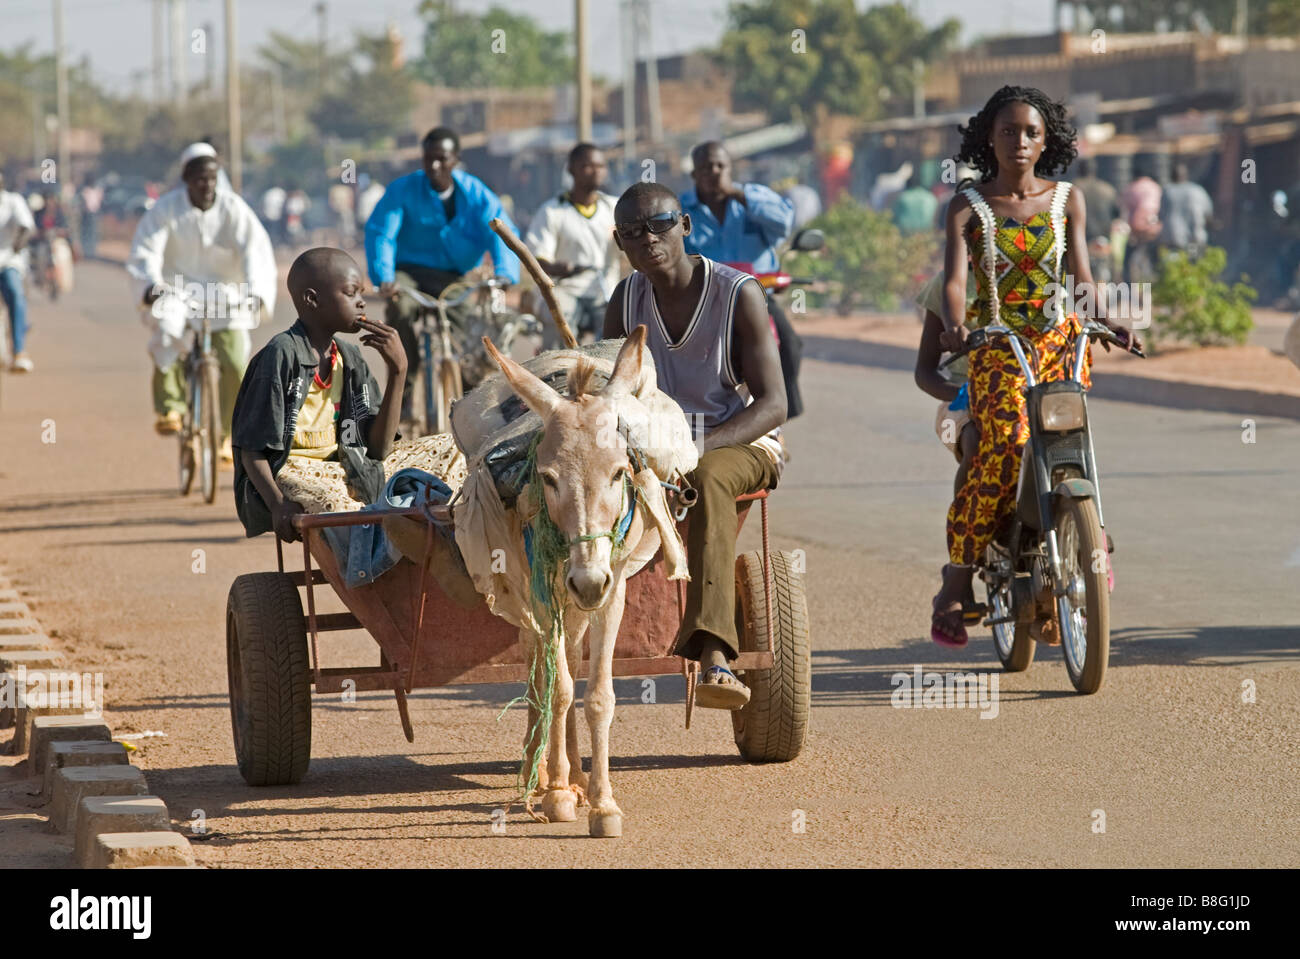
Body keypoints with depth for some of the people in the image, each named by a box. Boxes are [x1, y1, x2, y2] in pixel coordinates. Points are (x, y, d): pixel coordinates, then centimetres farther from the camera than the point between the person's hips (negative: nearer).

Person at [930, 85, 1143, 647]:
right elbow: (954, 279, -8)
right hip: (996, 348, -3)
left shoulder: (1067, 201, 12)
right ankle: (956, 584, -16)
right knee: (1006, 449, -24)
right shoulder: (969, 208, 5)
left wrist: (1112, 323, -14)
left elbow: (1080, 277, 4)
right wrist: (954, 326, -29)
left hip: (1060, 341, 3)